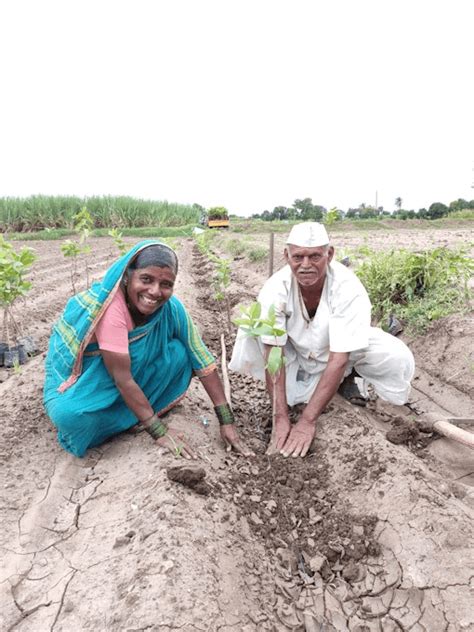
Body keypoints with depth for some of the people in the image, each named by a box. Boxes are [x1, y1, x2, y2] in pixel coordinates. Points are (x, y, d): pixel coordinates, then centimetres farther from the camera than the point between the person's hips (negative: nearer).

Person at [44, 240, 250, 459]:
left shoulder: (171, 307, -19)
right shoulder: (110, 307, -35)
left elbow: (201, 359, -15)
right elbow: (122, 378, -31)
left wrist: (226, 420, -16)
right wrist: (158, 430, -27)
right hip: (77, 370, -4)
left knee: (179, 353, -16)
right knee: (70, 416, -35)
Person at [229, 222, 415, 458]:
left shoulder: (348, 288, -33)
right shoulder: (275, 287, -28)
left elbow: (339, 359, -35)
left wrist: (307, 421, -37)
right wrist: (280, 418, -33)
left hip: (338, 351, 0)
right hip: (296, 350, 1)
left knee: (398, 359, -26)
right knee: (250, 331, -26)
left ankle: (347, 377, 5)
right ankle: (300, 385, -4)